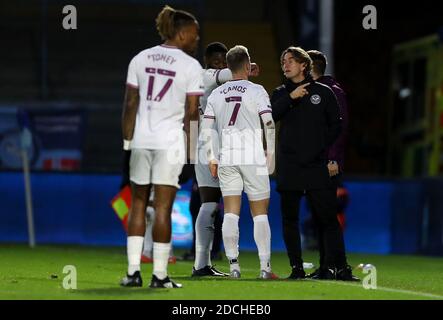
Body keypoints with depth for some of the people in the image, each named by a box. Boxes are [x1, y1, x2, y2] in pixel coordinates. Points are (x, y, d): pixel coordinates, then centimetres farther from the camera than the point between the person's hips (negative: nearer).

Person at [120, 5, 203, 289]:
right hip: (170, 141, -3)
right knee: (163, 207, -1)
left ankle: (133, 271, 8)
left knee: (138, 203, 13)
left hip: (142, 139, 3)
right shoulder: (191, 66, -5)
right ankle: (160, 274, 1)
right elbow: (192, 112, -6)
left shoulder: (140, 59, 6)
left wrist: (128, 140, 10)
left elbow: (130, 104, 5)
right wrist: (191, 153, 0)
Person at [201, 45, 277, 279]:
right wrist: (270, 155, 3)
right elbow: (270, 126, -7)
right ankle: (265, 267, -3)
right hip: (253, 158, -3)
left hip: (227, 159, 3)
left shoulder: (216, 94, 8)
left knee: (230, 213, 4)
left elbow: (206, 130, 7)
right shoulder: (256, 91, -3)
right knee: (260, 213, 1)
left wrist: (212, 159, 13)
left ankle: (233, 265, 0)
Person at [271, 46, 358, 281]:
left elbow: (336, 125, 12)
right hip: (289, 167, 2)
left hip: (317, 166, -2)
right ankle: (296, 268, 9)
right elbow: (268, 117, -7)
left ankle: (339, 267, -7)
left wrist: (322, 146, 2)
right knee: (289, 219, 2)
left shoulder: (323, 92, 9)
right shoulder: (281, 94, 12)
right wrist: (290, 98, -14)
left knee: (328, 218, -6)